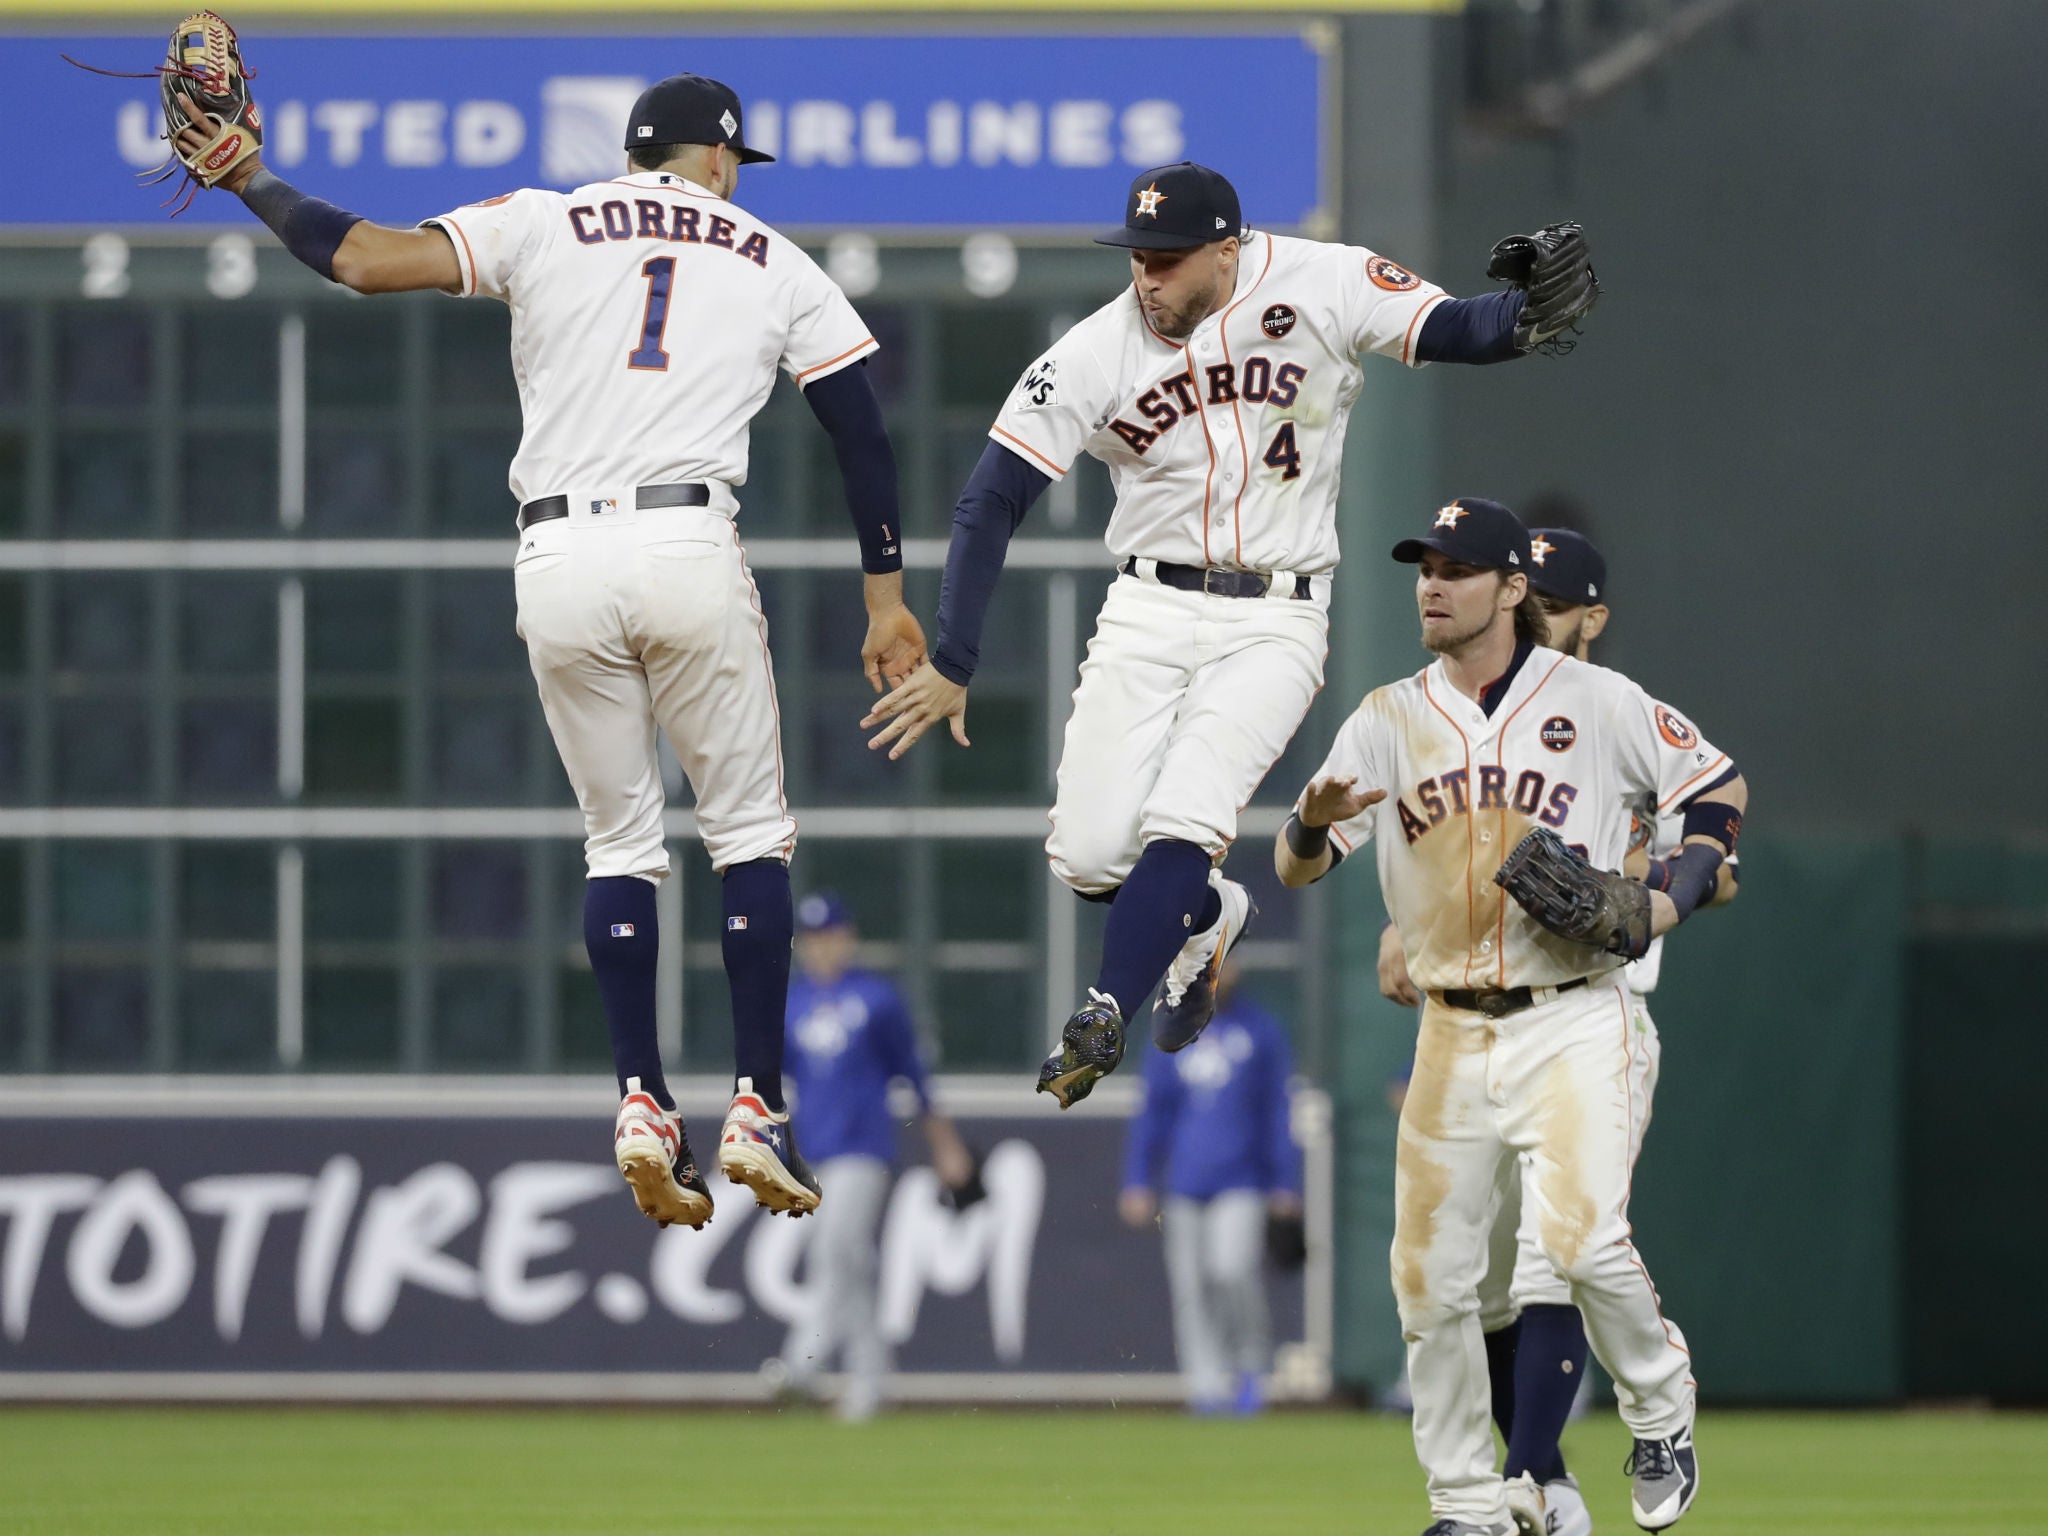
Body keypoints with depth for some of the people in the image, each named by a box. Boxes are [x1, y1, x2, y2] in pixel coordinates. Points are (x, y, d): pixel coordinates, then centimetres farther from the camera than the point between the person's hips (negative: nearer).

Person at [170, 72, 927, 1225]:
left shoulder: (543, 225, 11)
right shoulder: (777, 265, 15)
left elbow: (363, 259, -1)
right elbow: (863, 435, 14)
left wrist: (252, 182, 12)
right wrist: (888, 598, 19)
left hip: (560, 566, 1)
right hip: (691, 549, -1)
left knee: (620, 841, 14)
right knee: (749, 831, 11)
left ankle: (643, 1105, 0)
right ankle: (759, 1110, 3)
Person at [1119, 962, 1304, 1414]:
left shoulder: (1261, 1032, 5)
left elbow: (1281, 1114, 6)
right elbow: (1153, 1114, 15)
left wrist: (1285, 1186, 0)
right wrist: (1137, 1182, 8)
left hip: (1241, 1185, -3)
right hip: (1185, 1187, 3)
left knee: (1232, 1269, -20)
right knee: (1190, 1288, -2)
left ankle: (1252, 1364, -1)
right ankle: (1209, 1384, 3)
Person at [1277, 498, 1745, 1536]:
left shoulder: (1596, 702, 0)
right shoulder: (1385, 722, 7)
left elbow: (1718, 788, 9)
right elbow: (1294, 868, 2)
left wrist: (1671, 903, -7)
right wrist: (1314, 823, -22)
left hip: (1575, 1026, -4)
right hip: (1452, 1039, 4)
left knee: (1580, 1236, -23)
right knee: (1431, 1279, 1)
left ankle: (1661, 1412, 3)